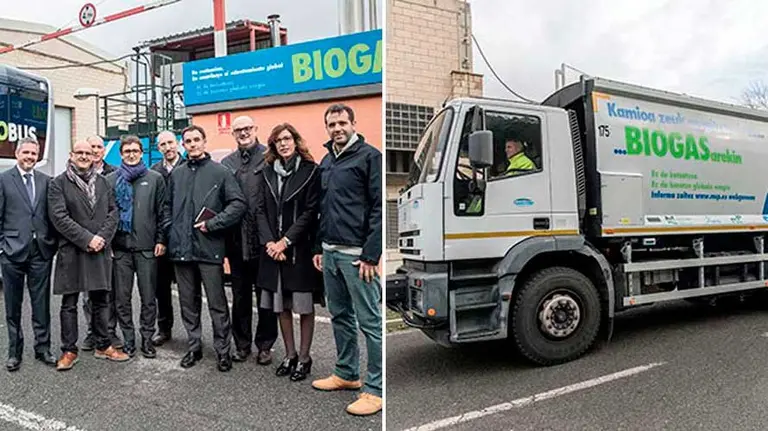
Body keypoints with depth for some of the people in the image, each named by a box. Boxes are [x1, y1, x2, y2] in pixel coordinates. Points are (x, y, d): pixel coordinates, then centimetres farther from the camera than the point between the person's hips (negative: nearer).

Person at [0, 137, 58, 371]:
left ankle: (43, 348, 19)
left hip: (41, 251, 2)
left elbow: (52, 215, 8)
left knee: (42, 304, 8)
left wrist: (53, 243, 2)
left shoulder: (46, 181, 7)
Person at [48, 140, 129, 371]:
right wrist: (86, 239, -15)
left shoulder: (102, 182, 11)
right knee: (69, 303, 5)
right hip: (71, 252, -3)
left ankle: (103, 346, 21)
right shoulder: (58, 183, 0)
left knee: (100, 301, 11)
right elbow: (59, 217, -9)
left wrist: (102, 238, -8)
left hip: (100, 250, 3)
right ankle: (69, 350, 16)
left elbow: (113, 213, 6)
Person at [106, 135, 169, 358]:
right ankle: (128, 340, 18)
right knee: (122, 297, 7)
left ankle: (147, 339, 17)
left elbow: (162, 212, 4)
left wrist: (161, 239, -2)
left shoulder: (155, 178, 6)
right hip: (120, 246, 1)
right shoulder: (111, 180, 9)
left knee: (148, 297, 5)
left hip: (147, 246, -1)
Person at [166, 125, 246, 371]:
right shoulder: (176, 174, 13)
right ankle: (194, 346, 27)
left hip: (209, 248, -4)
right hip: (181, 249, 5)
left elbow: (238, 204, -7)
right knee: (188, 302, 13)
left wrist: (212, 224, -12)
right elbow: (169, 207, 19)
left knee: (217, 303, 1)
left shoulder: (220, 172, -1)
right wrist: (171, 234, 8)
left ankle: (223, 350, 14)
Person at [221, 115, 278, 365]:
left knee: (266, 295, 7)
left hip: (264, 238, -4)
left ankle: (265, 345, 21)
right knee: (240, 297, 14)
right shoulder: (226, 163, 11)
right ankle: (242, 344, 27)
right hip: (237, 239, 4)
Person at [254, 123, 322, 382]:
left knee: (304, 306, 4)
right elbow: (260, 210, 6)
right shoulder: (268, 172, 11)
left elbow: (311, 212, -9)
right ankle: (290, 355, 26)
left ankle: (304, 358, 17)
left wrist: (286, 241, -13)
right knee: (281, 306, 12)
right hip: (273, 249, 5)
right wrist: (269, 242, -7)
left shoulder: (310, 171, -3)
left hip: (300, 248, -4)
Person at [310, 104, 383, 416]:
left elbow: (379, 208, -12)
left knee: (370, 322, -2)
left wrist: (370, 255, -16)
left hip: (357, 254, -8)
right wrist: (319, 247, 16)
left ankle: (376, 389, 8)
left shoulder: (369, 156, -6)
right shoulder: (326, 161, 16)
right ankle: (346, 373, 31)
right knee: (340, 316, 16)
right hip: (330, 252, 8)